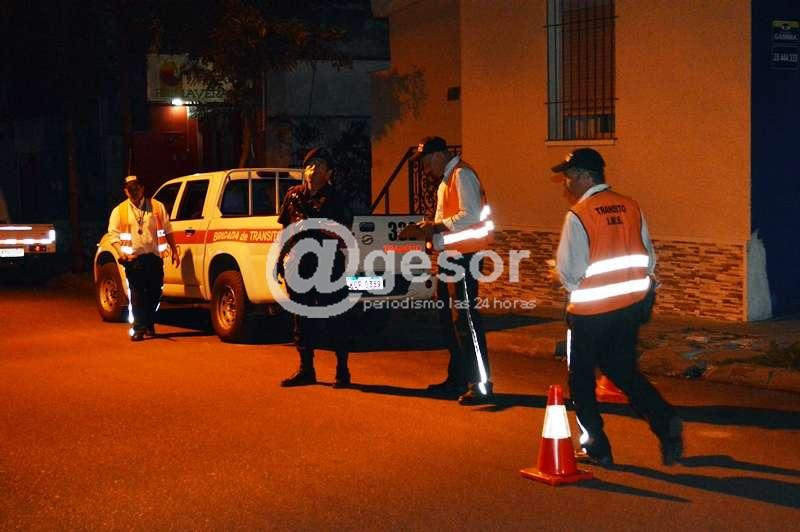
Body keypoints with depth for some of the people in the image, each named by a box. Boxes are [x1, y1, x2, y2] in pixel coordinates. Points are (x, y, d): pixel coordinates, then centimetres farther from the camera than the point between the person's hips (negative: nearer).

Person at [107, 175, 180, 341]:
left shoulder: (157, 207, 9)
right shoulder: (119, 211, 7)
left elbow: (167, 230, 12)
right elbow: (114, 235, 3)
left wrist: (174, 252, 8)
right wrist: (122, 253, -13)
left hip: (154, 256, 2)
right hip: (133, 259, -2)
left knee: (154, 292, 7)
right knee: (137, 294, -5)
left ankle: (149, 324, 27)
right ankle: (138, 329, -1)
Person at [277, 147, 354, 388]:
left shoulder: (333, 199, -1)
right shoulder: (294, 195, 10)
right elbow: (285, 228, 17)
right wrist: (280, 257, 10)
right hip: (298, 266, 5)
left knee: (335, 318, -1)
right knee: (302, 319, 11)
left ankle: (342, 371, 7)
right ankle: (306, 370, 21)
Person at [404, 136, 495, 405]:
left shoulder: (462, 175, -12)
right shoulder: (446, 181, 19)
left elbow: (471, 215, -24)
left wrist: (436, 226, -17)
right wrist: (426, 231, 4)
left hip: (465, 257, -11)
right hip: (452, 256, 11)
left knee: (465, 318, -10)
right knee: (448, 317, 16)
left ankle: (482, 386, -7)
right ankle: (457, 378, 27)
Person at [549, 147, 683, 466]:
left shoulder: (578, 215, -16)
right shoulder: (630, 207, 3)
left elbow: (570, 275, -16)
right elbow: (649, 261, 7)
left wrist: (557, 275, 5)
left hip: (590, 312, -6)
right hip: (630, 307, 6)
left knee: (581, 378, 12)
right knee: (624, 371, 19)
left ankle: (596, 448, 16)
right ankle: (665, 421, -1)